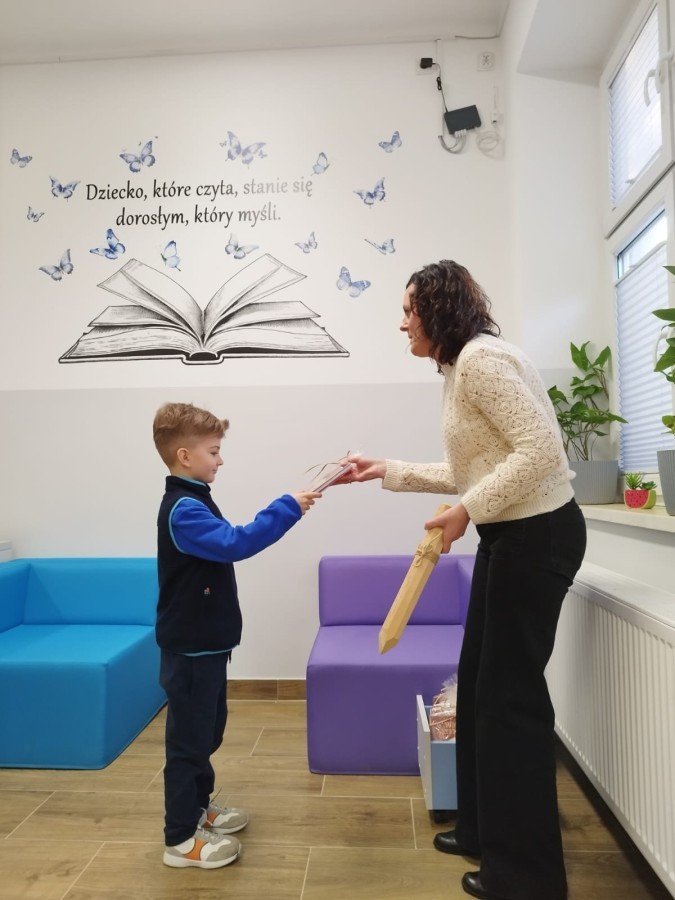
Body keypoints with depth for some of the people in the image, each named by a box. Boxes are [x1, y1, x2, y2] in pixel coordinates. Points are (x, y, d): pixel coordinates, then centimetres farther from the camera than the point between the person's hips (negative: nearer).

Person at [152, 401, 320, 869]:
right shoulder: (182, 510, -22)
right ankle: (181, 839, 17)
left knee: (209, 730, 22)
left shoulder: (194, 501, 12)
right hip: (189, 648, -10)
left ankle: (199, 806, 39)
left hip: (206, 642, 10)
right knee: (189, 737, 2)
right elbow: (235, 543, -34)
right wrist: (287, 508, -32)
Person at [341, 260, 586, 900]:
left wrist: (465, 512, -22)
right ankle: (485, 829, 35)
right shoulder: (460, 368, 15)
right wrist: (387, 471, 17)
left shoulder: (481, 358, -17)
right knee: (479, 682, 16)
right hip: (510, 536, 10)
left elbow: (540, 450, -25)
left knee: (510, 691, 1)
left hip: (537, 535, -10)